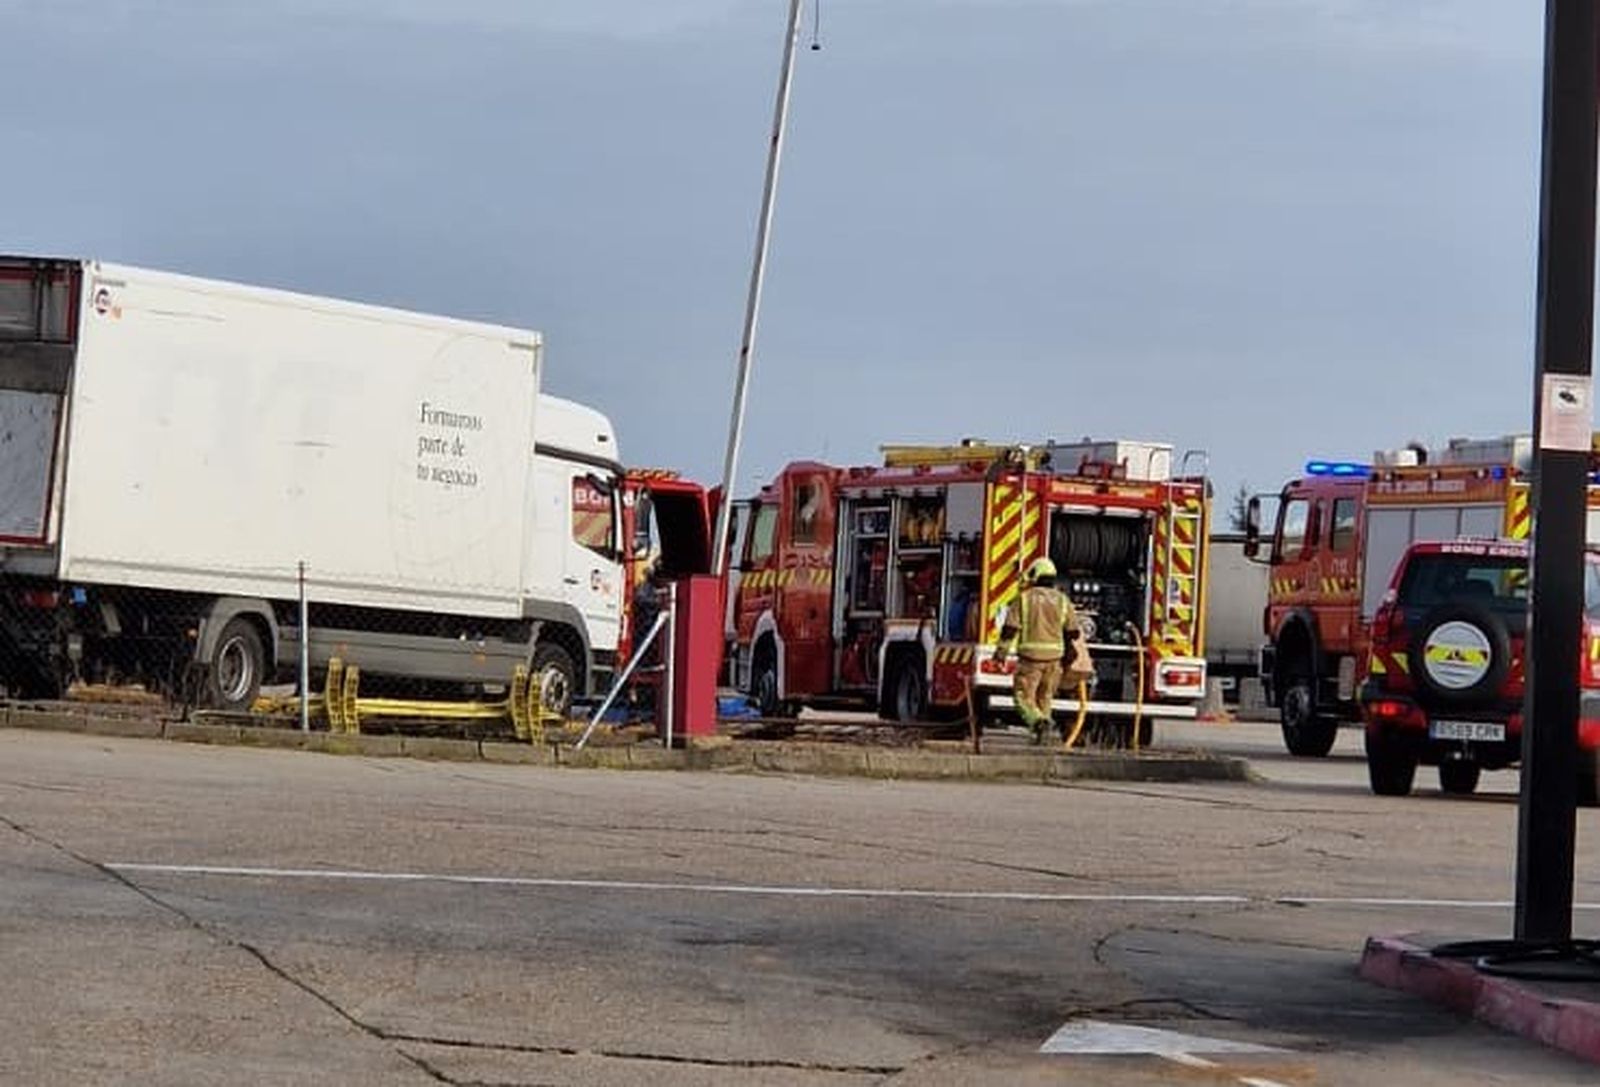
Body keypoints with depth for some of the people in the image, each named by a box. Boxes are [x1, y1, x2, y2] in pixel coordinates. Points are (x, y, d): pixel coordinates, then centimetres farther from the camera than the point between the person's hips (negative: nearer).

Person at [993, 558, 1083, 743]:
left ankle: (1039, 721, -24)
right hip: (1054, 656, 3)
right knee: (1045, 696, 17)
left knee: (1023, 695, 0)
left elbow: (1010, 628, -5)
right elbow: (1073, 632, 7)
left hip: (1030, 655, -3)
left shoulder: (1025, 599, -3)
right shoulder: (1063, 601, 6)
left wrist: (1001, 651, 6)